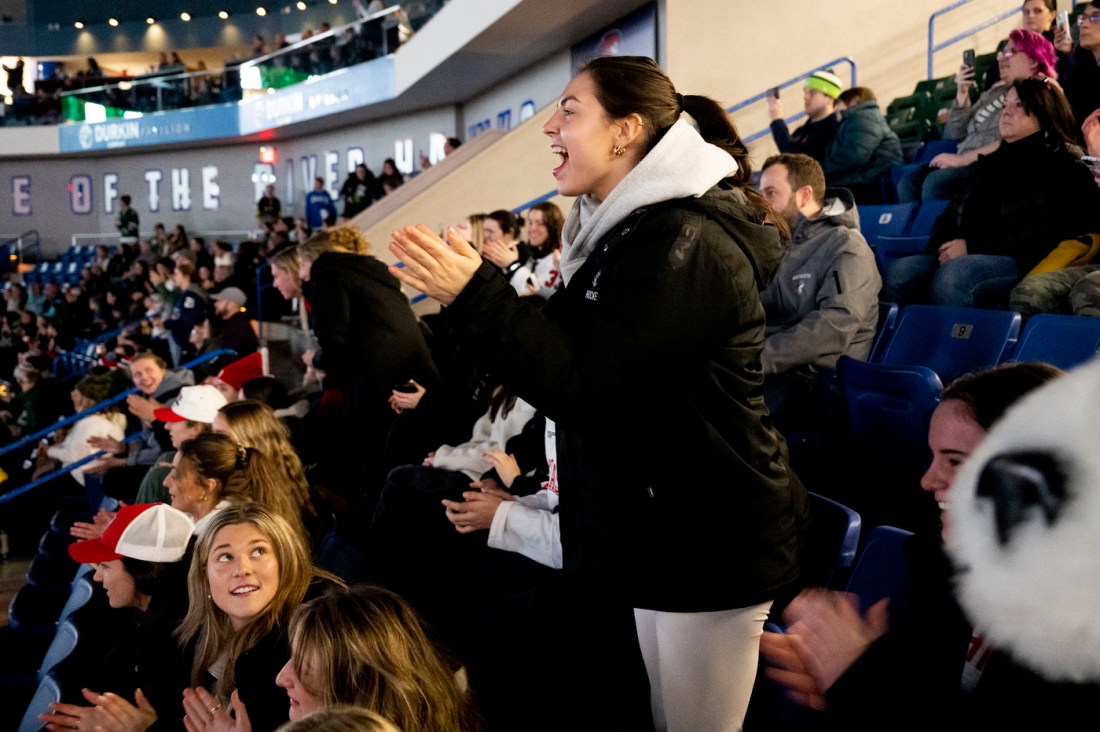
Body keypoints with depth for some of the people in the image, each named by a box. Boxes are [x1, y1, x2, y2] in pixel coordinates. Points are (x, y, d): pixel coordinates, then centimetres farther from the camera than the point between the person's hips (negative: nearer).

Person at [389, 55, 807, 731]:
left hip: (710, 547, -10)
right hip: (660, 536, 10)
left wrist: (474, 293, -22)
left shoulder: (688, 245, -20)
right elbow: (575, 354, 19)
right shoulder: (632, 232, 12)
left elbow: (581, 385, -23)